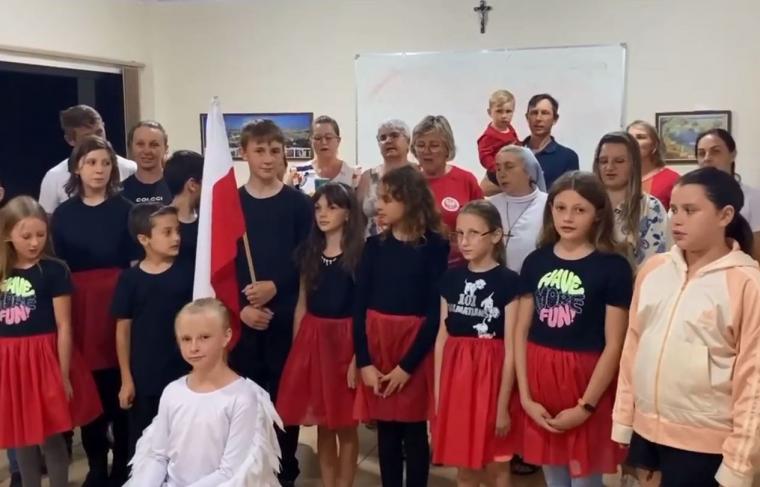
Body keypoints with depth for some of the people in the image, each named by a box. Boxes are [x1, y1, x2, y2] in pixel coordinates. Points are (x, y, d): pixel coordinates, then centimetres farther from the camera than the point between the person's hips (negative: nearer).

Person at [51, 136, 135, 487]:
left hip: (117, 302, -2)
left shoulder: (124, 210, 1)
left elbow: (135, 262, 0)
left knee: (120, 385, 1)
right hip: (78, 306, 2)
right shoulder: (63, 214, 8)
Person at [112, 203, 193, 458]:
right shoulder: (130, 278, -4)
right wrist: (126, 379, 0)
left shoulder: (188, 272, -4)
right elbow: (123, 330, 1)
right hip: (143, 376, 0)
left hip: (183, 372, 0)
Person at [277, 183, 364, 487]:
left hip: (344, 340, -4)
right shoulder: (309, 252, 9)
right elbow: (302, 305, 12)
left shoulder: (360, 254, -6)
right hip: (312, 339, 5)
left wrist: (358, 357, -14)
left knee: (345, 423, 5)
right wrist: (296, 348, 9)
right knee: (322, 423, 12)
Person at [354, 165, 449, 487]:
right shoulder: (374, 245, 4)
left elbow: (436, 312, -8)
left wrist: (407, 365, -10)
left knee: (414, 433, 7)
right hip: (376, 343, 3)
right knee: (386, 433, 10)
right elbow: (360, 306, 1)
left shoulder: (435, 247, -6)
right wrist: (364, 361, -7)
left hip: (416, 348, -3)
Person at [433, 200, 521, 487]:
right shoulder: (451, 278, 4)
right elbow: (442, 337, 6)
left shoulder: (508, 281, -9)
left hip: (492, 374, -4)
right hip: (456, 374, 4)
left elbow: (510, 348, -11)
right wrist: (438, 392, 4)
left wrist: (503, 404, -11)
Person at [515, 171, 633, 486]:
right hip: (540, 378, 4)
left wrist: (586, 405, -12)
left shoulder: (613, 267, -8)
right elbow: (521, 332, 3)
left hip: (587, 381, -3)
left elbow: (614, 344, -10)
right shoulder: (536, 261, 3)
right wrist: (525, 397, -3)